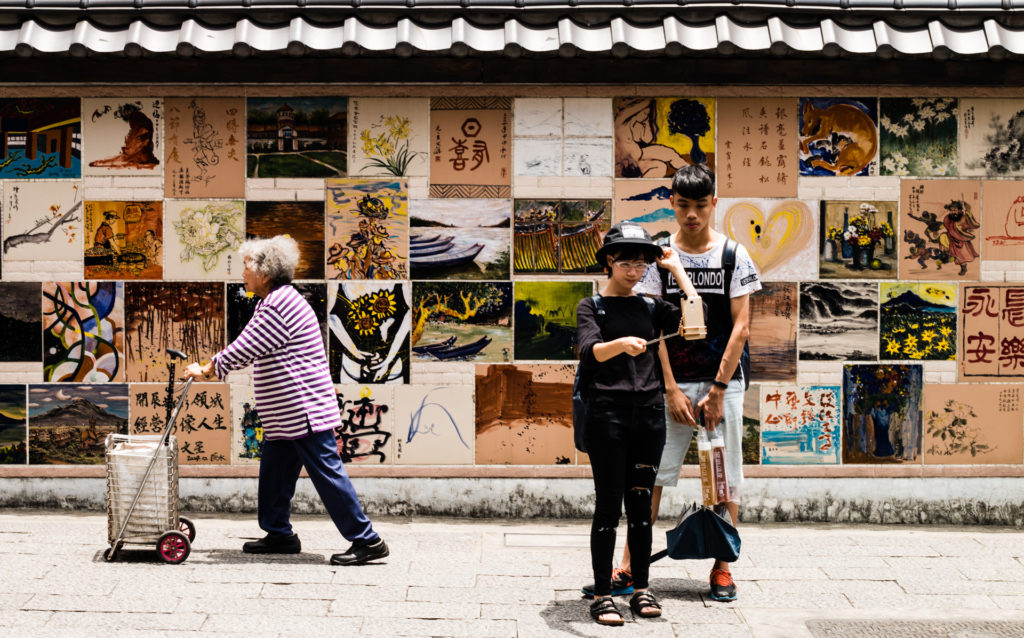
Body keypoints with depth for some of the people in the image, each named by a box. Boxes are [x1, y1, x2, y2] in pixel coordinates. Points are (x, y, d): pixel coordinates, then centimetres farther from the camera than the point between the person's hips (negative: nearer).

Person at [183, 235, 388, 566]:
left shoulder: (280, 304, -17)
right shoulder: (275, 301, 17)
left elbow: (243, 351, -17)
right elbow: (247, 348, 26)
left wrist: (206, 371, -6)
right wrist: (210, 366, 21)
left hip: (304, 410, -11)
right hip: (285, 414, 11)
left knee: (327, 473, -8)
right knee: (274, 471, 15)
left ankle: (367, 541, -4)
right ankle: (279, 534, 26)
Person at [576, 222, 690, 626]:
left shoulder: (650, 308, 12)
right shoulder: (591, 307, 3)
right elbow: (589, 352, -14)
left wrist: (676, 268, 4)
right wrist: (620, 344, -36)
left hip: (649, 414, 3)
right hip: (607, 412, -3)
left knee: (640, 502, 8)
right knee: (609, 504, -2)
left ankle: (641, 589, 17)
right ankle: (602, 595, 4)